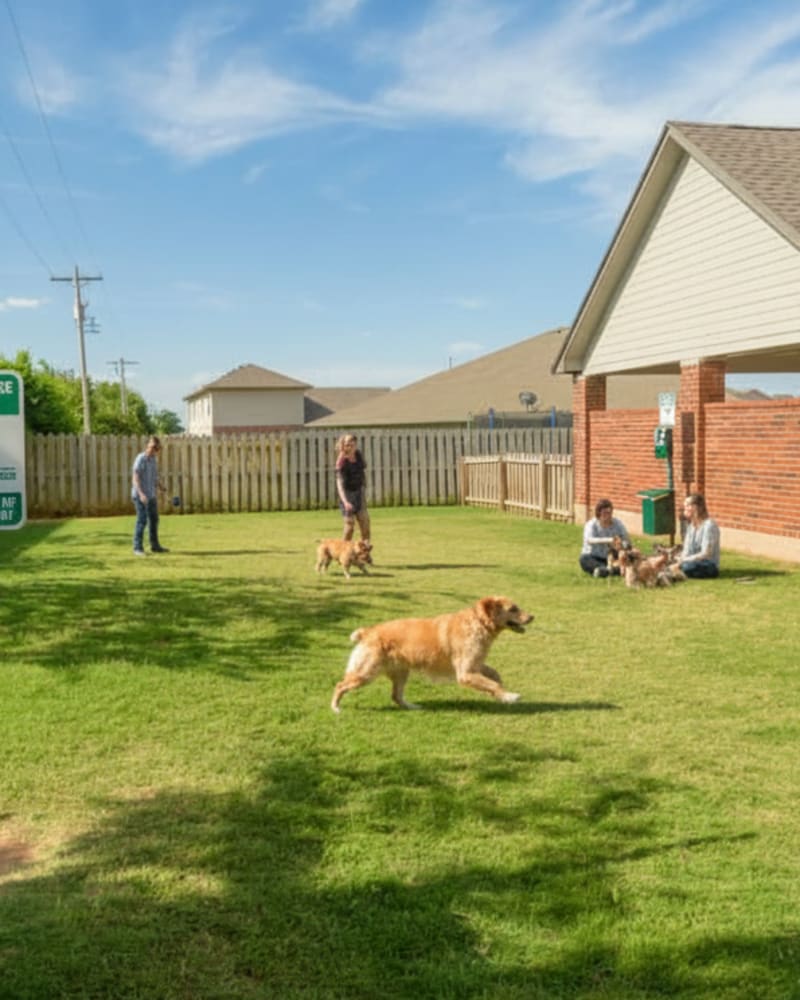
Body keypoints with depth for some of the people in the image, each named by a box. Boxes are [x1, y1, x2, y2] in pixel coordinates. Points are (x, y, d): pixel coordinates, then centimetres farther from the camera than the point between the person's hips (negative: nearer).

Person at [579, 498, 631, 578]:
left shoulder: (617, 523, 0)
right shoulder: (591, 524, -11)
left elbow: (627, 540, -8)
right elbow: (590, 540, -32)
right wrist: (609, 540, -46)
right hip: (594, 558, -2)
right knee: (585, 559, -34)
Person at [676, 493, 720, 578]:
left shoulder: (709, 525, -16)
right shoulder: (691, 525, 10)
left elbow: (705, 554, -20)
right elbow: (686, 551, 7)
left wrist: (683, 561, -23)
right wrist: (680, 561, -13)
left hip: (710, 567, -6)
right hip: (694, 561, 6)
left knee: (687, 566, -37)